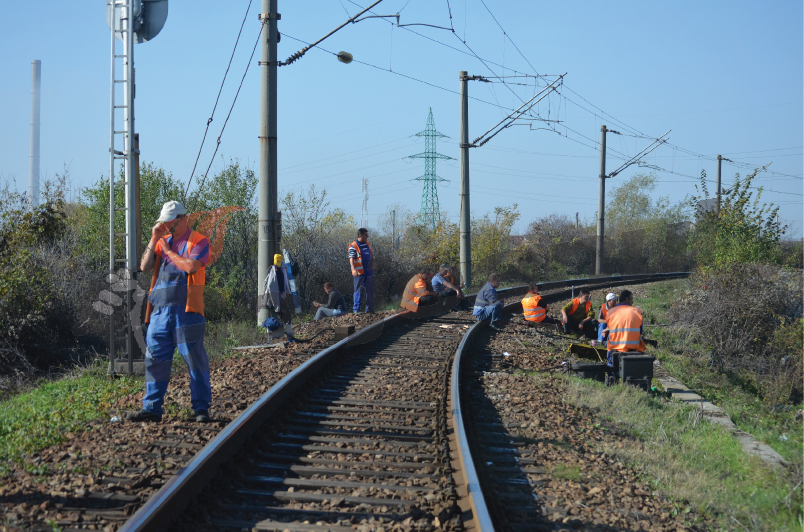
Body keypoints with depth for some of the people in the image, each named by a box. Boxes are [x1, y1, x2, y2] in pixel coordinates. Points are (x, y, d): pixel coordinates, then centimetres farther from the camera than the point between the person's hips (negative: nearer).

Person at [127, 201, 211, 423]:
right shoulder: (162, 241, 19)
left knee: (195, 359, -3)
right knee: (155, 359, 4)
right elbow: (144, 266, 9)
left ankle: (201, 408, 3)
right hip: (160, 310, 6)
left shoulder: (199, 241, 0)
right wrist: (154, 240, 1)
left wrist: (168, 250, -6)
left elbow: (191, 266, -17)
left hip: (186, 310, -6)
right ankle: (151, 408, 9)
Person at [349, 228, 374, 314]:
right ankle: (356, 309, -2)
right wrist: (353, 269, -31)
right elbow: (351, 258, -17)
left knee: (370, 291, 8)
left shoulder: (367, 244, 14)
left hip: (368, 271, 7)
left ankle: (369, 309, 14)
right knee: (358, 291, -4)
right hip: (359, 273, -7)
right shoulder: (353, 246, -8)